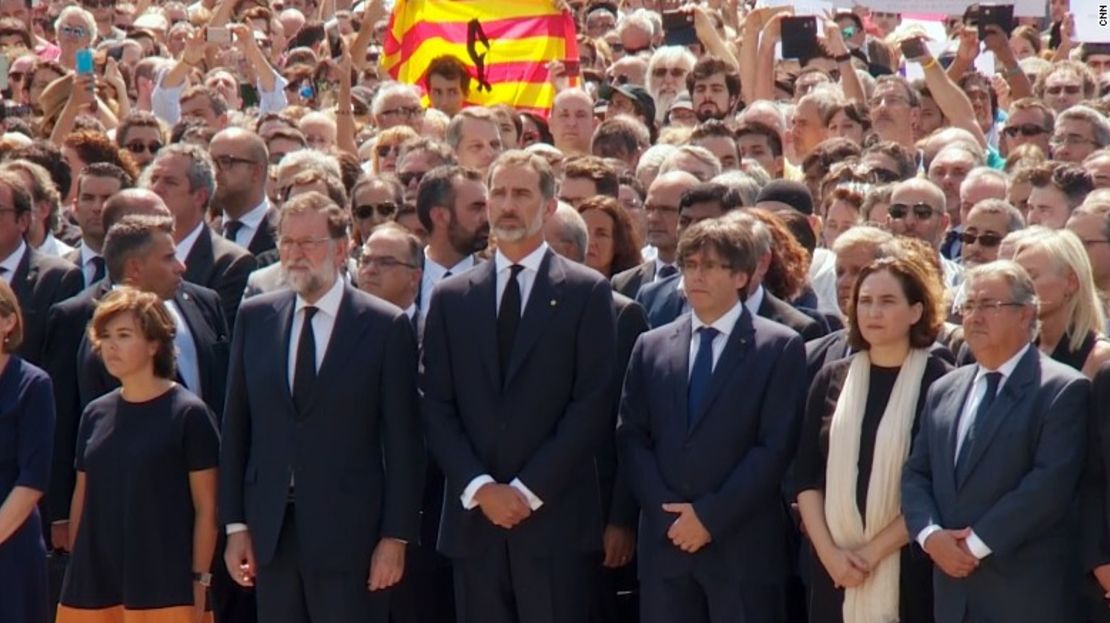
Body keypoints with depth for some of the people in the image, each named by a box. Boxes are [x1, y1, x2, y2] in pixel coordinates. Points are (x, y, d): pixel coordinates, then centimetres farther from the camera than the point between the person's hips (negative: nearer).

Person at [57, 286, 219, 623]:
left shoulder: (187, 414, -4)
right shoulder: (95, 415, 12)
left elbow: (207, 508, -4)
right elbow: (82, 499, 17)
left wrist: (199, 582, -8)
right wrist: (74, 572, 12)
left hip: (163, 589, -5)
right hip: (94, 588, 6)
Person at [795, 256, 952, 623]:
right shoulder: (831, 380, 9)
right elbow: (806, 476, 7)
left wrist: (875, 550, -11)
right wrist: (828, 552, -6)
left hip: (909, 569, -3)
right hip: (834, 571, 4)